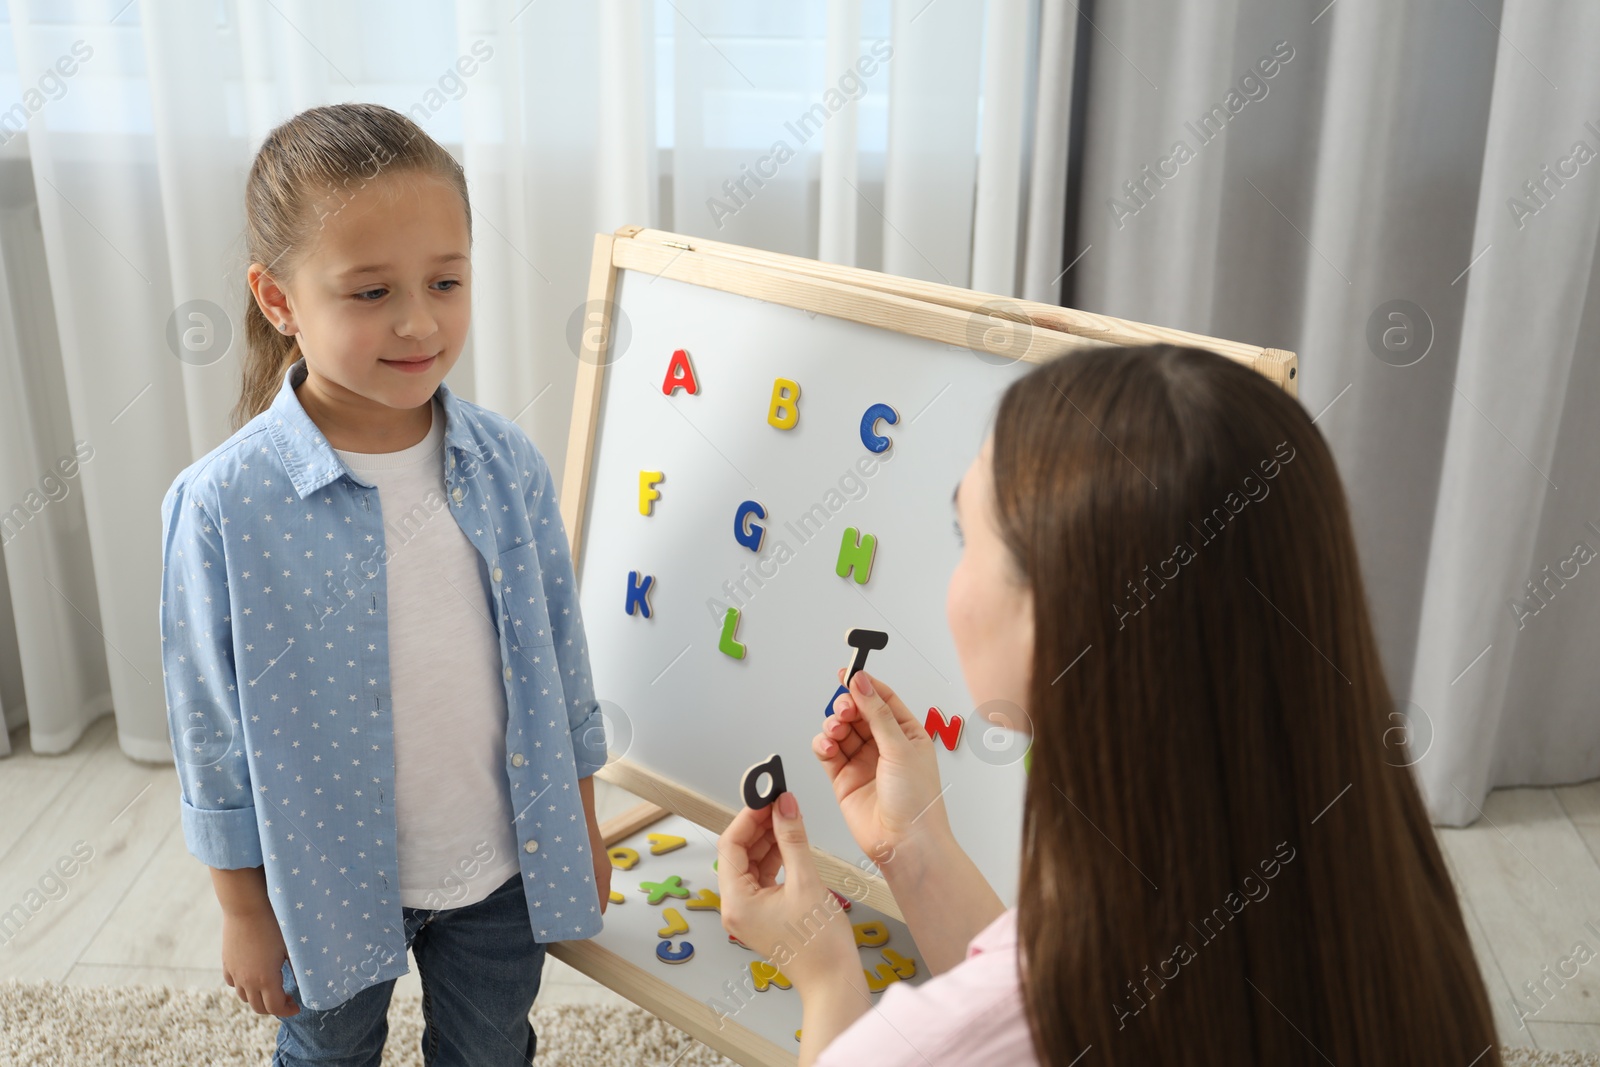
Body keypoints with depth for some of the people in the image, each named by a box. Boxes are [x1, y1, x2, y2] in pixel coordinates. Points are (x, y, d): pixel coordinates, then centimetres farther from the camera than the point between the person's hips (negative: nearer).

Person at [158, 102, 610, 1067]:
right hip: (331, 877, -2)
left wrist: (584, 831, 7)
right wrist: (245, 911, -2)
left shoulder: (508, 464, -12)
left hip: (503, 869, 2)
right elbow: (214, 731, -11)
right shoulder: (223, 506, -21)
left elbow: (560, 659, -1)